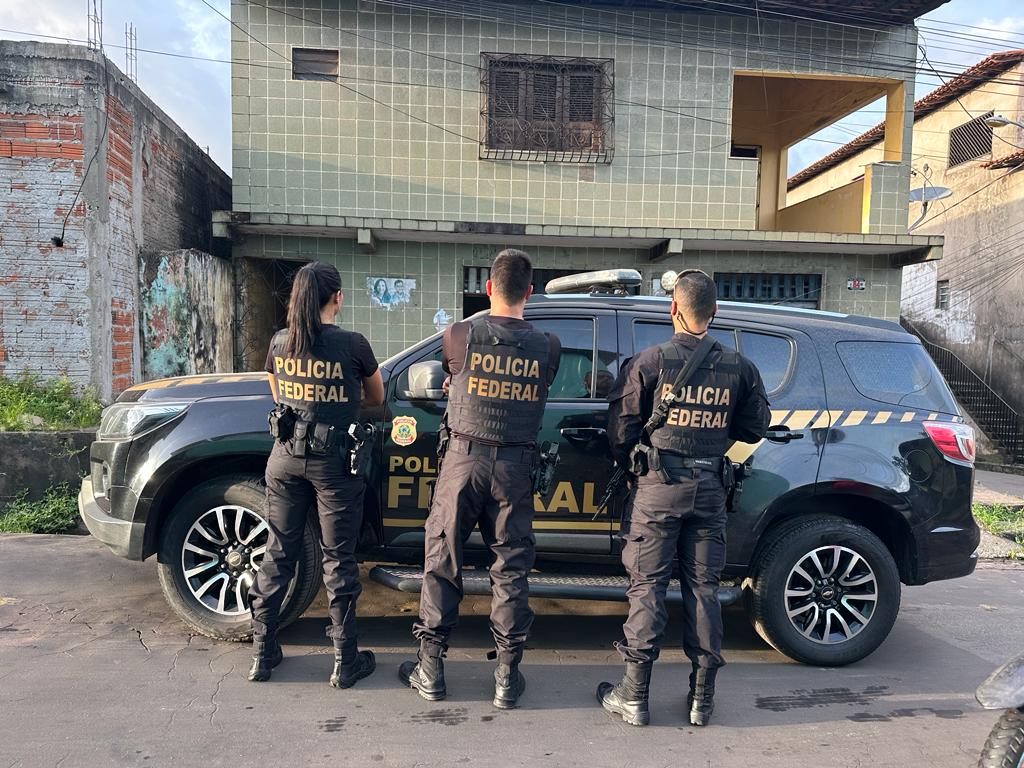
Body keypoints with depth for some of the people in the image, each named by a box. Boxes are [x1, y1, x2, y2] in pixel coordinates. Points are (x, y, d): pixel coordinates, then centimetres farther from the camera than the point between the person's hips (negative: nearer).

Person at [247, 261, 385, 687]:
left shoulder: (278, 343, 1)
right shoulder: (353, 344, -11)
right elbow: (377, 398, 6)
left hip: (286, 458, 4)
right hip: (334, 463, -4)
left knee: (278, 554, 15)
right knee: (338, 560, 7)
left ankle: (263, 653, 26)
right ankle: (345, 661, 17)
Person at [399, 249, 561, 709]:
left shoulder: (459, 336, -7)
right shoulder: (547, 347, -3)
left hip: (465, 459, -1)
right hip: (515, 465, 1)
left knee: (442, 562, 11)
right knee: (511, 568, 10)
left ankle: (430, 670, 21)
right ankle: (507, 677, 19)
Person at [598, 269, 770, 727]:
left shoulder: (650, 361, -8)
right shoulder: (738, 367, 1)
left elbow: (621, 427, -6)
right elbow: (755, 428, 11)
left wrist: (630, 465, 12)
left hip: (659, 486, -3)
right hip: (710, 488, 3)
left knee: (647, 586, 4)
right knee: (703, 587, 11)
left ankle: (634, 696, 12)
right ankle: (702, 697, 21)